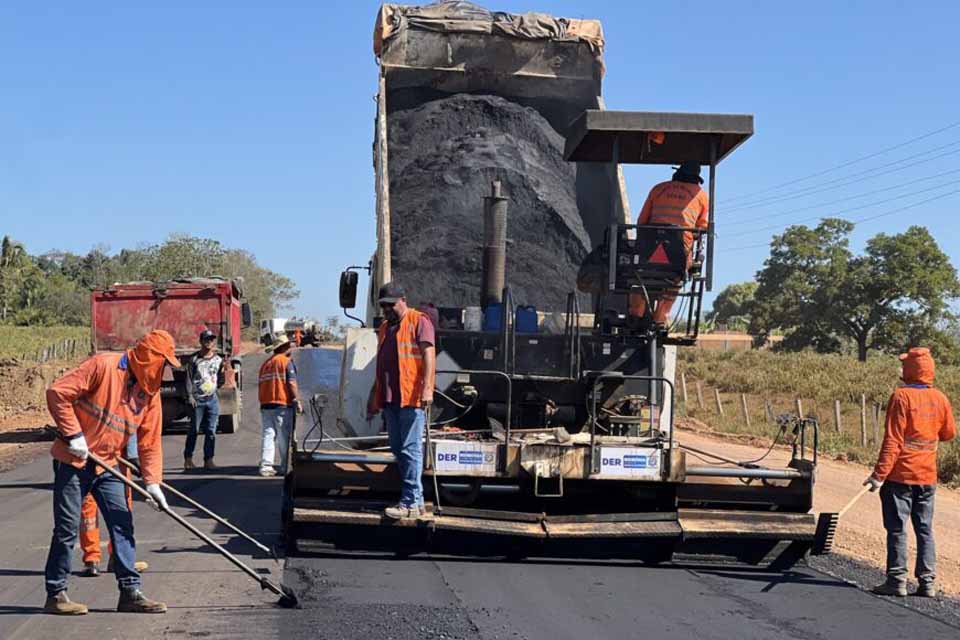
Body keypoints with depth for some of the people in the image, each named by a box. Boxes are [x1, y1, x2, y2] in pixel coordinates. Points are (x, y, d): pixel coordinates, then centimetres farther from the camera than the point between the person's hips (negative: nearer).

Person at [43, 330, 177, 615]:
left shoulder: (150, 392, 4)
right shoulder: (103, 365, -16)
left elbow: (150, 441, 6)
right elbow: (58, 393, -19)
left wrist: (152, 482, -4)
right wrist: (73, 435, -20)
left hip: (106, 465, 7)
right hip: (73, 460, -6)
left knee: (122, 524, 2)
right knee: (67, 528, -1)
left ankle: (130, 591, 8)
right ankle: (55, 594, 8)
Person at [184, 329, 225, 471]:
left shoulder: (218, 359, 10)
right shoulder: (194, 359, 2)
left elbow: (220, 381, 13)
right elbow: (189, 379, 1)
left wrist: (224, 371, -5)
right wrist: (190, 396, -7)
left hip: (212, 399, 3)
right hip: (197, 399, -3)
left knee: (211, 431, 1)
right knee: (194, 430, 0)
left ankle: (208, 460, 5)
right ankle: (188, 459, 8)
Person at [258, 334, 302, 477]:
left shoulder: (265, 364, 16)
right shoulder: (286, 362, -4)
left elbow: (262, 385, 18)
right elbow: (292, 383, -12)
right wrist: (297, 401, -11)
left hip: (266, 405, 6)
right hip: (283, 405, -6)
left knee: (268, 435, 4)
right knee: (284, 438, -1)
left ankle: (265, 466, -4)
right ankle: (285, 468, 0)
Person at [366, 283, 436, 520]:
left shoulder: (419, 321, -2)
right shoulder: (384, 328, 22)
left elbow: (428, 354, -12)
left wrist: (427, 387, -23)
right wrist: (374, 396, 26)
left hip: (412, 396, -8)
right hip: (389, 399, 8)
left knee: (410, 449, -9)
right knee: (398, 449, 8)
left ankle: (411, 502, -9)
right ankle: (414, 497, 13)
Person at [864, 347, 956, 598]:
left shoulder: (901, 396, -13)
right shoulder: (940, 399, 3)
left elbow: (892, 441, -17)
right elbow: (949, 433, 16)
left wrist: (879, 474, -16)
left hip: (900, 476, -5)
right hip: (927, 476, 5)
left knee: (897, 529, 1)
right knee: (925, 530, 10)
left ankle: (897, 581, 1)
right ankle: (927, 582, 8)